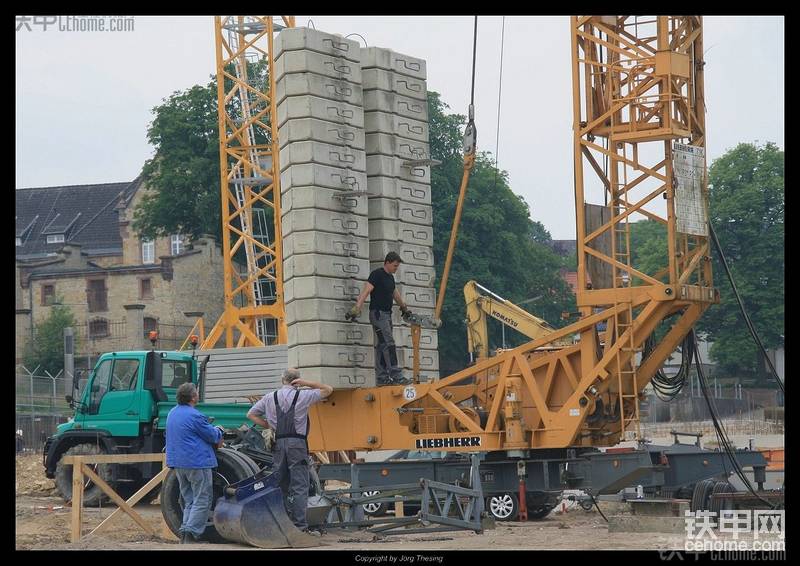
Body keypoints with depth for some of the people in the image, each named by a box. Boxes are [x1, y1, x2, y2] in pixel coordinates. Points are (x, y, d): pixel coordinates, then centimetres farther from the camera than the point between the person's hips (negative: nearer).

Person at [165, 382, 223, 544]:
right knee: (202, 500, -4)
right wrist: (218, 431, 14)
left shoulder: (172, 413, 12)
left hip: (178, 463, 9)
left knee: (189, 500, 14)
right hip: (197, 462, -9)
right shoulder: (194, 416, -17)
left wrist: (213, 431, 22)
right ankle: (191, 534, -12)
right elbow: (213, 436, -9)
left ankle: (185, 534, 7)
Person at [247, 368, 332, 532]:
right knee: (299, 486, -5)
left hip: (278, 444, 4)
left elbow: (251, 414, 15)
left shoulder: (270, 398, 11)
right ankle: (300, 524, -12)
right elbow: (328, 390, 10)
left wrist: (268, 426, 13)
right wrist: (307, 383, 3)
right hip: (297, 444, -3)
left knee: (279, 485, 10)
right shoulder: (303, 396, 1)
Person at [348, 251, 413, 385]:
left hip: (387, 314, 9)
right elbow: (366, 291, -21)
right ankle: (396, 376, -19)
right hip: (378, 313, -9)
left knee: (382, 346, 8)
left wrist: (404, 308, 46)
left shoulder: (390, 277, 17)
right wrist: (357, 308, -33)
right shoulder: (377, 274, -10)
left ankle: (382, 378, 9)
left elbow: (395, 293, 34)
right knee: (389, 344, -14)